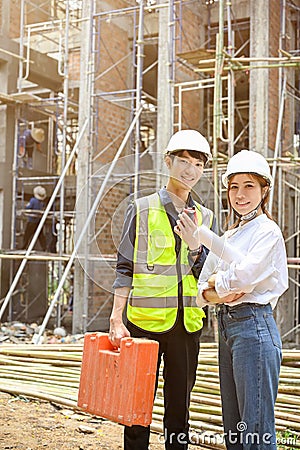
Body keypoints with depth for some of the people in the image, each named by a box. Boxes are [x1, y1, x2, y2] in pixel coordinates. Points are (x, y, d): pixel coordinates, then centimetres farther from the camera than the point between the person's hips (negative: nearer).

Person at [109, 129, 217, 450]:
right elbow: (125, 269, -1)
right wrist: (116, 320, -7)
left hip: (187, 324, 3)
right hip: (144, 321, -3)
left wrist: (194, 246, -13)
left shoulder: (205, 218, 10)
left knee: (179, 407, 12)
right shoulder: (142, 209, 1)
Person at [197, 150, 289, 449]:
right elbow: (201, 287, 14)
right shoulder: (227, 237, 16)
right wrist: (215, 295, -7)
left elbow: (244, 276, -21)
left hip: (254, 326, -8)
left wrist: (218, 281, -1)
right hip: (226, 326, 8)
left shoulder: (268, 232, -7)